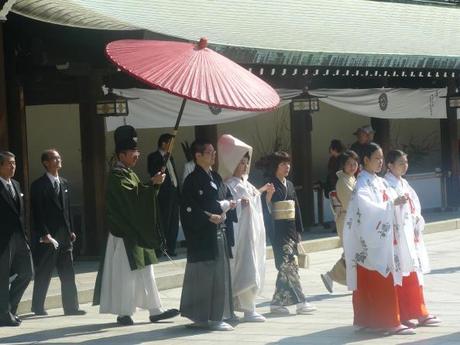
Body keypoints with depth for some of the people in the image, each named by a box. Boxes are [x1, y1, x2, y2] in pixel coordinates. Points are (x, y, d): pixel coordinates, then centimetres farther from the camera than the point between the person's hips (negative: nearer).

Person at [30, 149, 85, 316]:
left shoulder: (64, 183, 14)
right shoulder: (39, 185, -7)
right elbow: (37, 213, -11)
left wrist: (71, 231, 10)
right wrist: (44, 234, -16)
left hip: (64, 235, 6)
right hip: (48, 236, -6)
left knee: (68, 274, 5)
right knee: (44, 273, 2)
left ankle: (71, 307, 7)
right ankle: (38, 307, 11)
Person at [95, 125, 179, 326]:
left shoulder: (129, 174, 16)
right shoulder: (116, 175, -13)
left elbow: (140, 196, 17)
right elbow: (133, 196, -25)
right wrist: (153, 184, -24)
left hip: (137, 232, 9)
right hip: (124, 233, -9)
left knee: (145, 272, 8)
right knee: (125, 273, -3)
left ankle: (155, 310, 10)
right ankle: (124, 313, 3)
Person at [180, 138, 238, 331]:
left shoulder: (215, 178, 16)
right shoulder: (193, 180, -10)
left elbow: (227, 197, 22)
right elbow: (189, 209, -17)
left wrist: (229, 204, 0)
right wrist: (209, 217, -20)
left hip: (220, 235, 9)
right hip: (202, 235, -9)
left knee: (220, 275, 9)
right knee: (205, 276, -6)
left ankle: (216, 316, 15)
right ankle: (204, 317, -1)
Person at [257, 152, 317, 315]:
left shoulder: (289, 185, 15)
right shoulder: (270, 185, -7)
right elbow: (266, 210, -10)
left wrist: (298, 231, 15)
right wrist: (268, 196, -28)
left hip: (290, 229, 8)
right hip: (278, 230, -8)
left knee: (285, 268, 7)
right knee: (290, 265, -9)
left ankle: (277, 302, 13)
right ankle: (300, 302, -9)